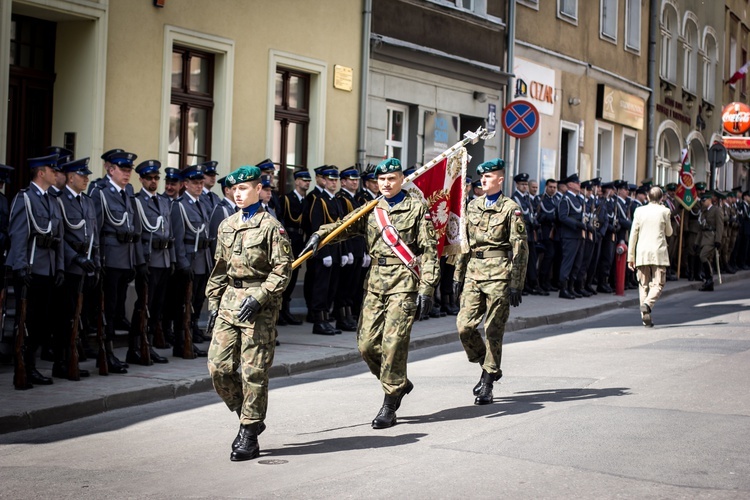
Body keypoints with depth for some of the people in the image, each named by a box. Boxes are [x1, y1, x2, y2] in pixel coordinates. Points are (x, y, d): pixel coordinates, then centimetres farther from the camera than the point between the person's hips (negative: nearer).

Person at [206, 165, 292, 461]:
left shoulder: (271, 226, -5)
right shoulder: (226, 225, 14)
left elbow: (282, 270, -8)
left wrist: (258, 298, -17)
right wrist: (213, 301, 14)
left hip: (259, 306, -6)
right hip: (229, 302, 6)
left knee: (253, 371, -3)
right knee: (218, 366, -1)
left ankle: (249, 434, 7)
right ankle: (248, 417, 19)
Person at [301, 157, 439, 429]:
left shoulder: (417, 208, 1)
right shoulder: (371, 210, 14)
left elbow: (429, 251, -2)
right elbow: (345, 225, 2)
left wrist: (426, 289, -9)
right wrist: (320, 234, -18)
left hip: (404, 283, -5)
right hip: (375, 283, 5)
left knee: (393, 343, -10)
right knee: (366, 344, 2)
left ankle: (389, 408, 0)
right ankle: (399, 383, 26)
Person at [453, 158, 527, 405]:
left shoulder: (511, 208, -3)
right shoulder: (473, 206, 14)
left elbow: (520, 248, -5)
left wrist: (516, 284, -10)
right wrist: (459, 274, 16)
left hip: (499, 275, -5)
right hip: (474, 273, 5)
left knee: (493, 331, -1)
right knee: (464, 325, -4)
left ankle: (487, 384, 10)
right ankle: (488, 366, 20)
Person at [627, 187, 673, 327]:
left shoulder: (639, 211, 3)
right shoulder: (664, 211, -1)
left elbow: (633, 234, 3)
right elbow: (669, 233, 13)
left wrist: (630, 256, 8)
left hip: (641, 253, 2)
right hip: (659, 252, -2)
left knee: (643, 285, 8)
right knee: (657, 284, 1)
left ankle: (646, 318, 2)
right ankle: (647, 304, -27)